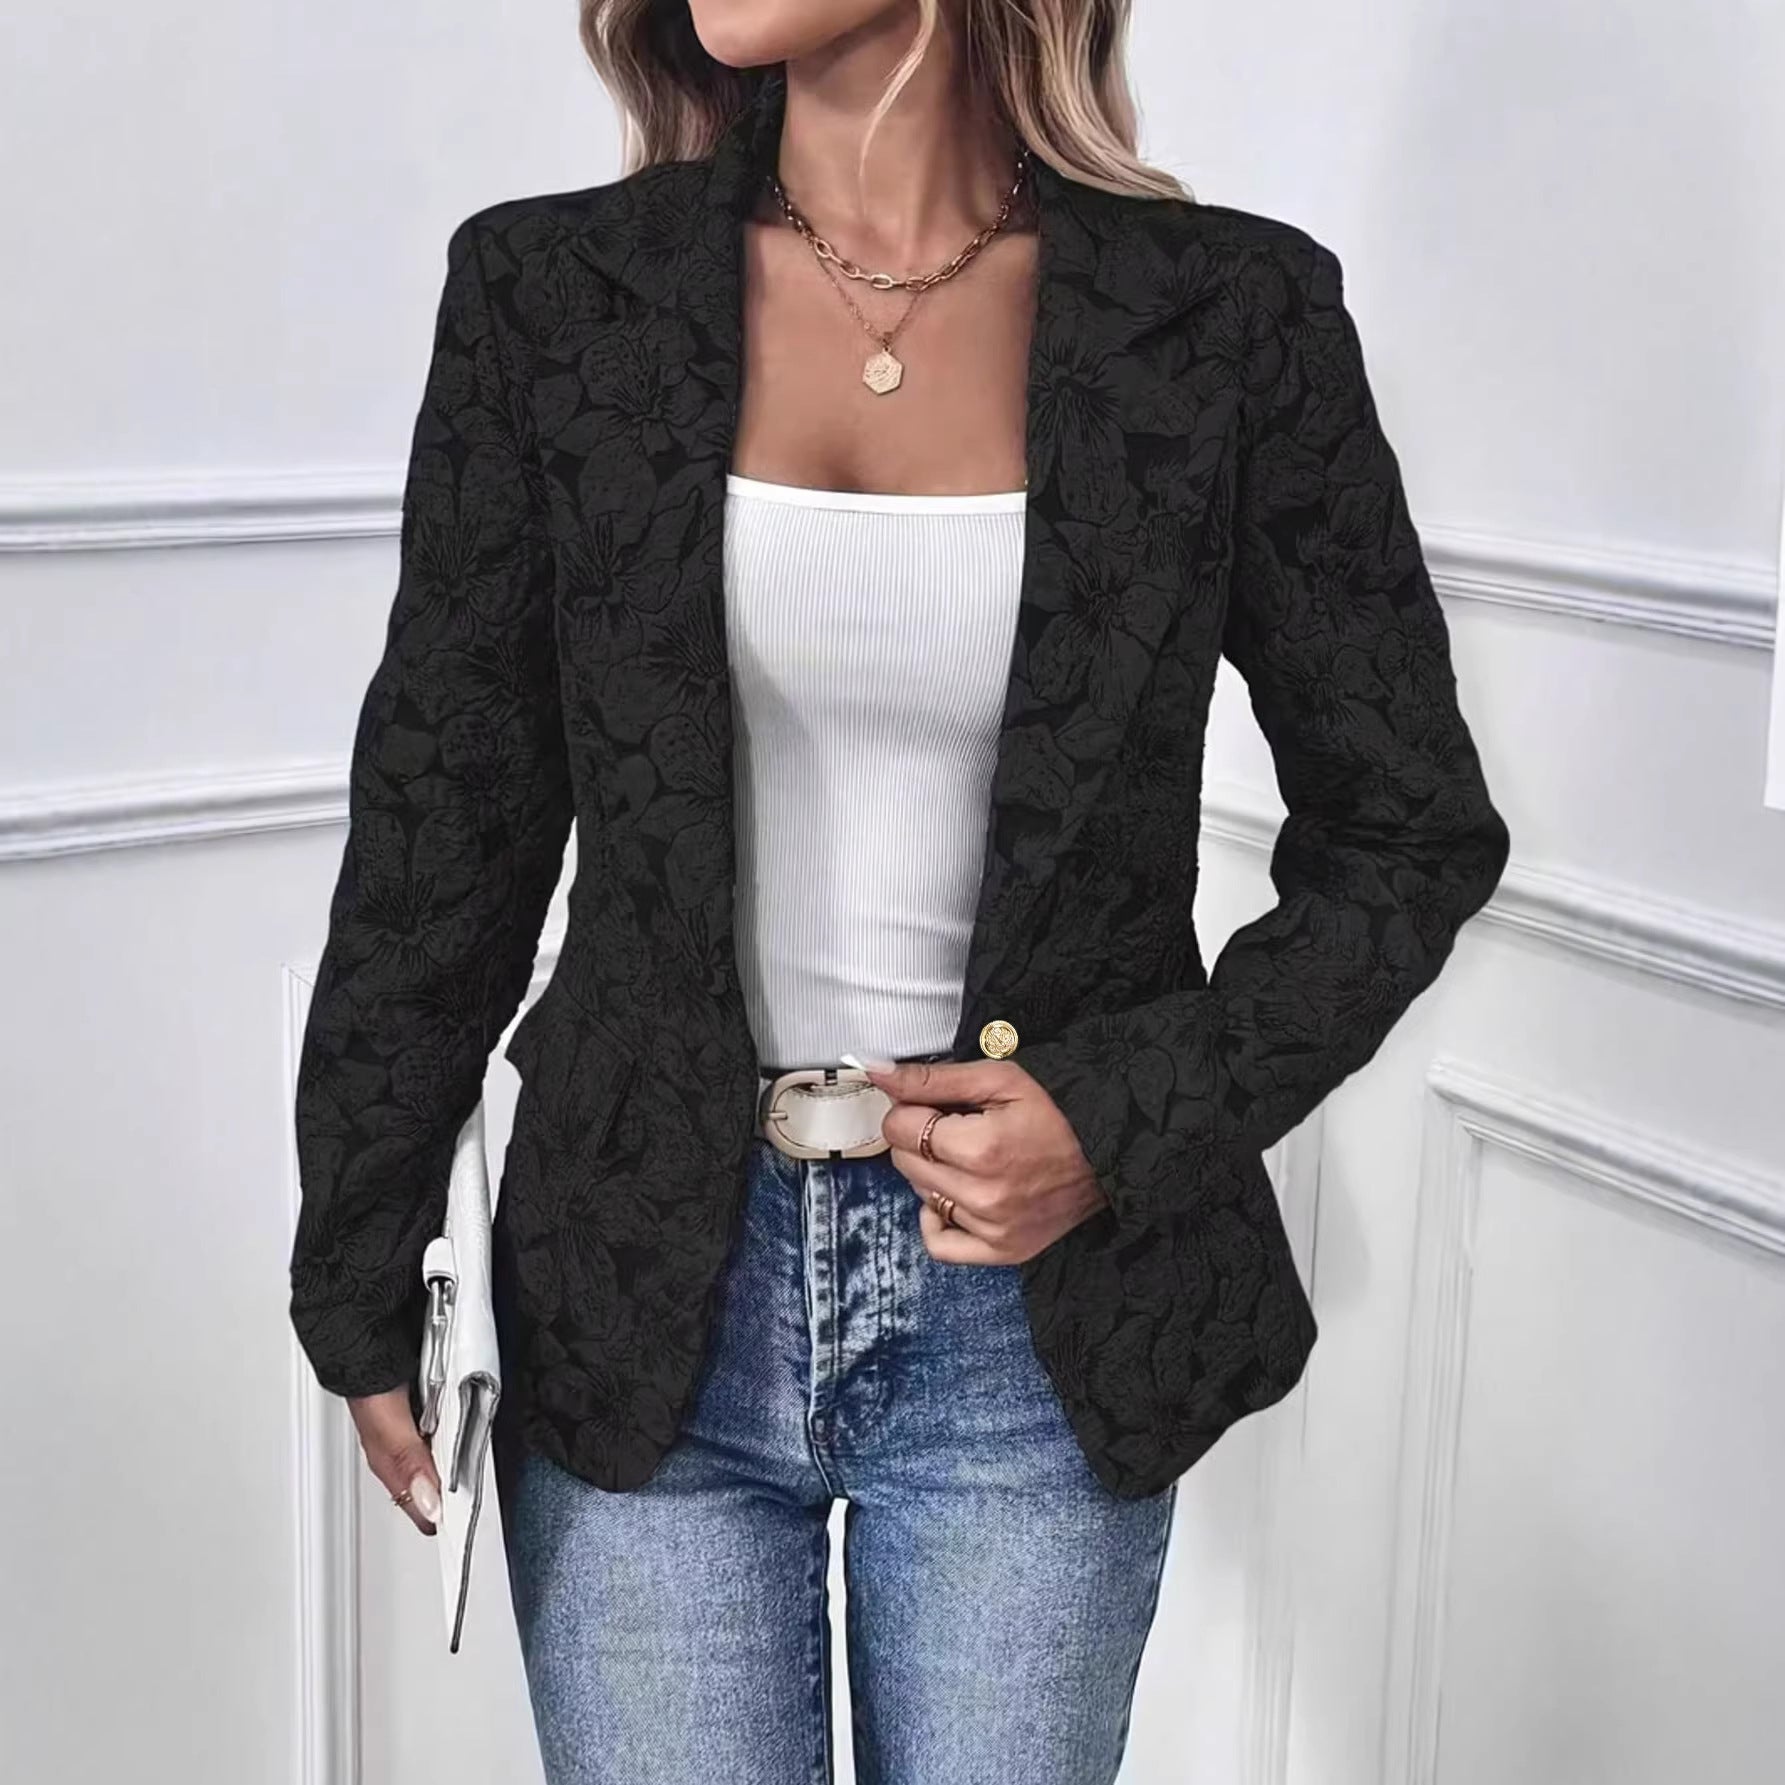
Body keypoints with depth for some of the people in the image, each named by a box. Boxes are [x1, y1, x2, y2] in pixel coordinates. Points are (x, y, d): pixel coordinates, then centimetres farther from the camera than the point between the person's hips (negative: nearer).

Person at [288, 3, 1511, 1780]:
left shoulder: (1228, 312, -5)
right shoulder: (548, 288, -2)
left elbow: (1409, 829, 2)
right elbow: (443, 825, 4)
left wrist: (1138, 1118, -10)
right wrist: (363, 1278, 6)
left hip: (1043, 1310, 0)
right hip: (649, 1294, 1)